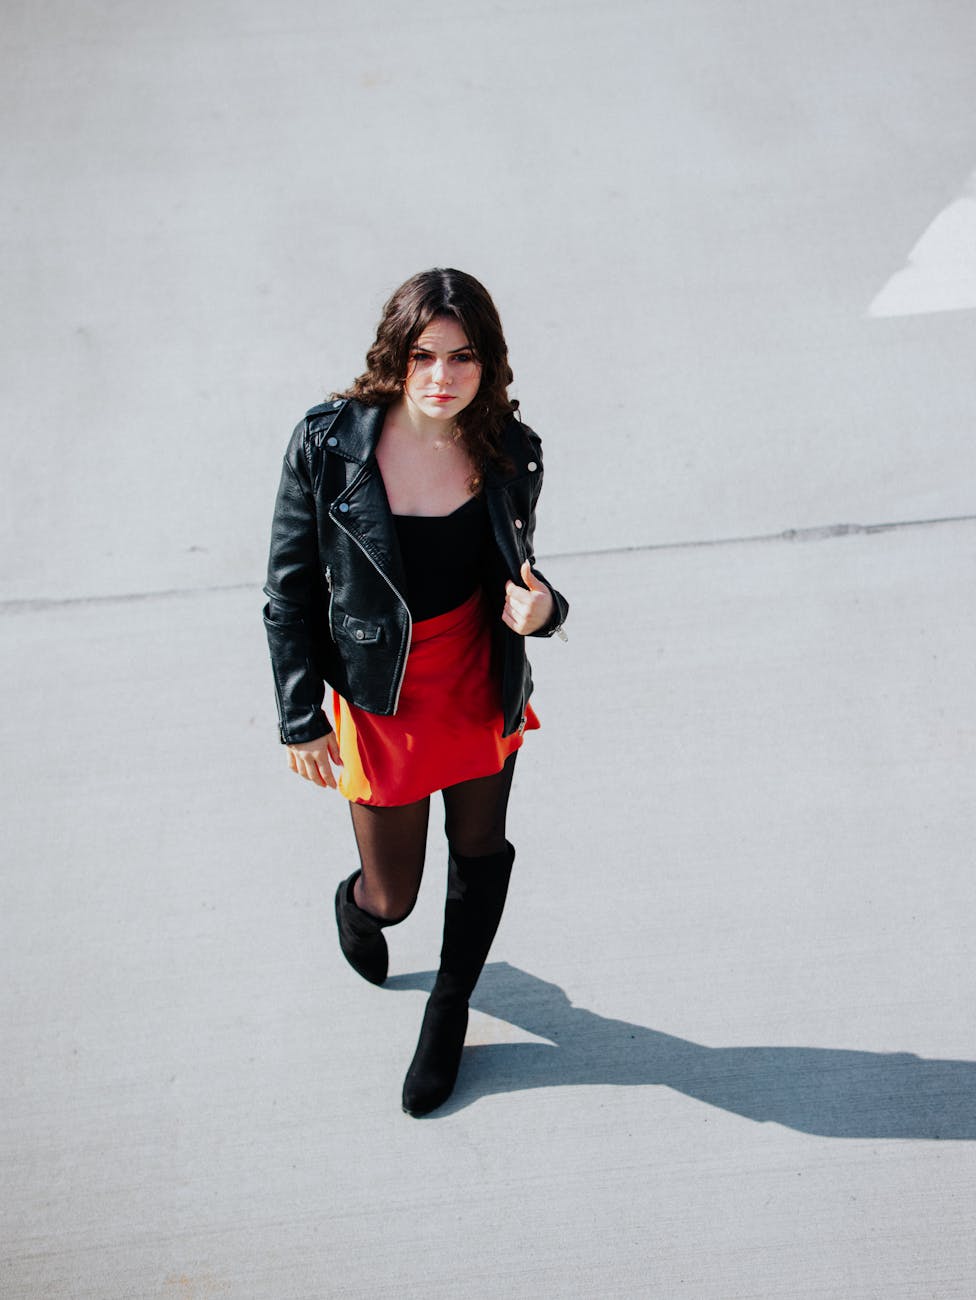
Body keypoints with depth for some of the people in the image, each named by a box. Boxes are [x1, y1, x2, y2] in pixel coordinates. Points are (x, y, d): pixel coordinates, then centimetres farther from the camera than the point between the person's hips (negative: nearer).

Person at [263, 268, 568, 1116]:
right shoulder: (327, 444, -19)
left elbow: (514, 571, 5)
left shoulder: (512, 453, -11)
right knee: (393, 896, 11)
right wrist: (303, 722, -8)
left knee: (481, 855, 20)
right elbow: (290, 589, -9)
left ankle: (450, 1009, 49)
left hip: (483, 688, 3)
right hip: (380, 700, -2)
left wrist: (541, 607, -20)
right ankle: (357, 905, 52)